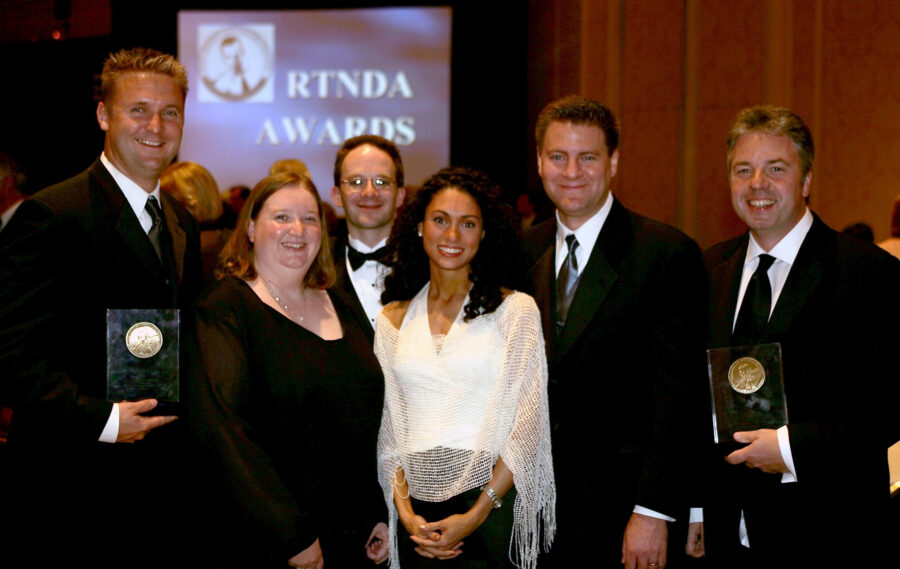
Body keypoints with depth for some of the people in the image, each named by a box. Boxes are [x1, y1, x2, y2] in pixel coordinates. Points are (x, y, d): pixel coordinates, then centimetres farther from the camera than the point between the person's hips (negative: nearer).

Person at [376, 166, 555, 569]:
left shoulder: (515, 309, 0)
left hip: (493, 502, -2)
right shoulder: (393, 320, 9)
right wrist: (405, 512, -5)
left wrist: (476, 515, -13)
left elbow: (528, 422, -6)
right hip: (419, 509, 3)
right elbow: (388, 428, 8)